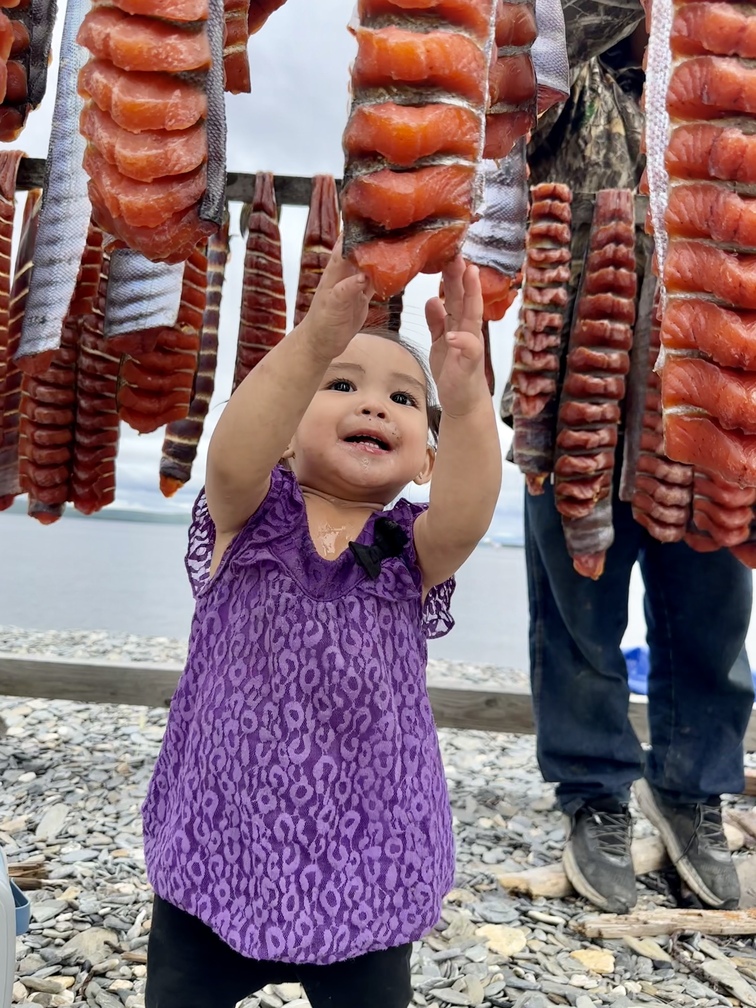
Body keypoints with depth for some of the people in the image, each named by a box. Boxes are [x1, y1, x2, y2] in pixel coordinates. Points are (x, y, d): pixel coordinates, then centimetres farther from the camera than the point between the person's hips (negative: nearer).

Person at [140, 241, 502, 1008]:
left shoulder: (409, 550, -6)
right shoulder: (250, 515, -8)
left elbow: (465, 512, -28)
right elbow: (232, 455, -31)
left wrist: (466, 399, -45)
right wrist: (313, 342, -45)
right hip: (217, 853, 0)